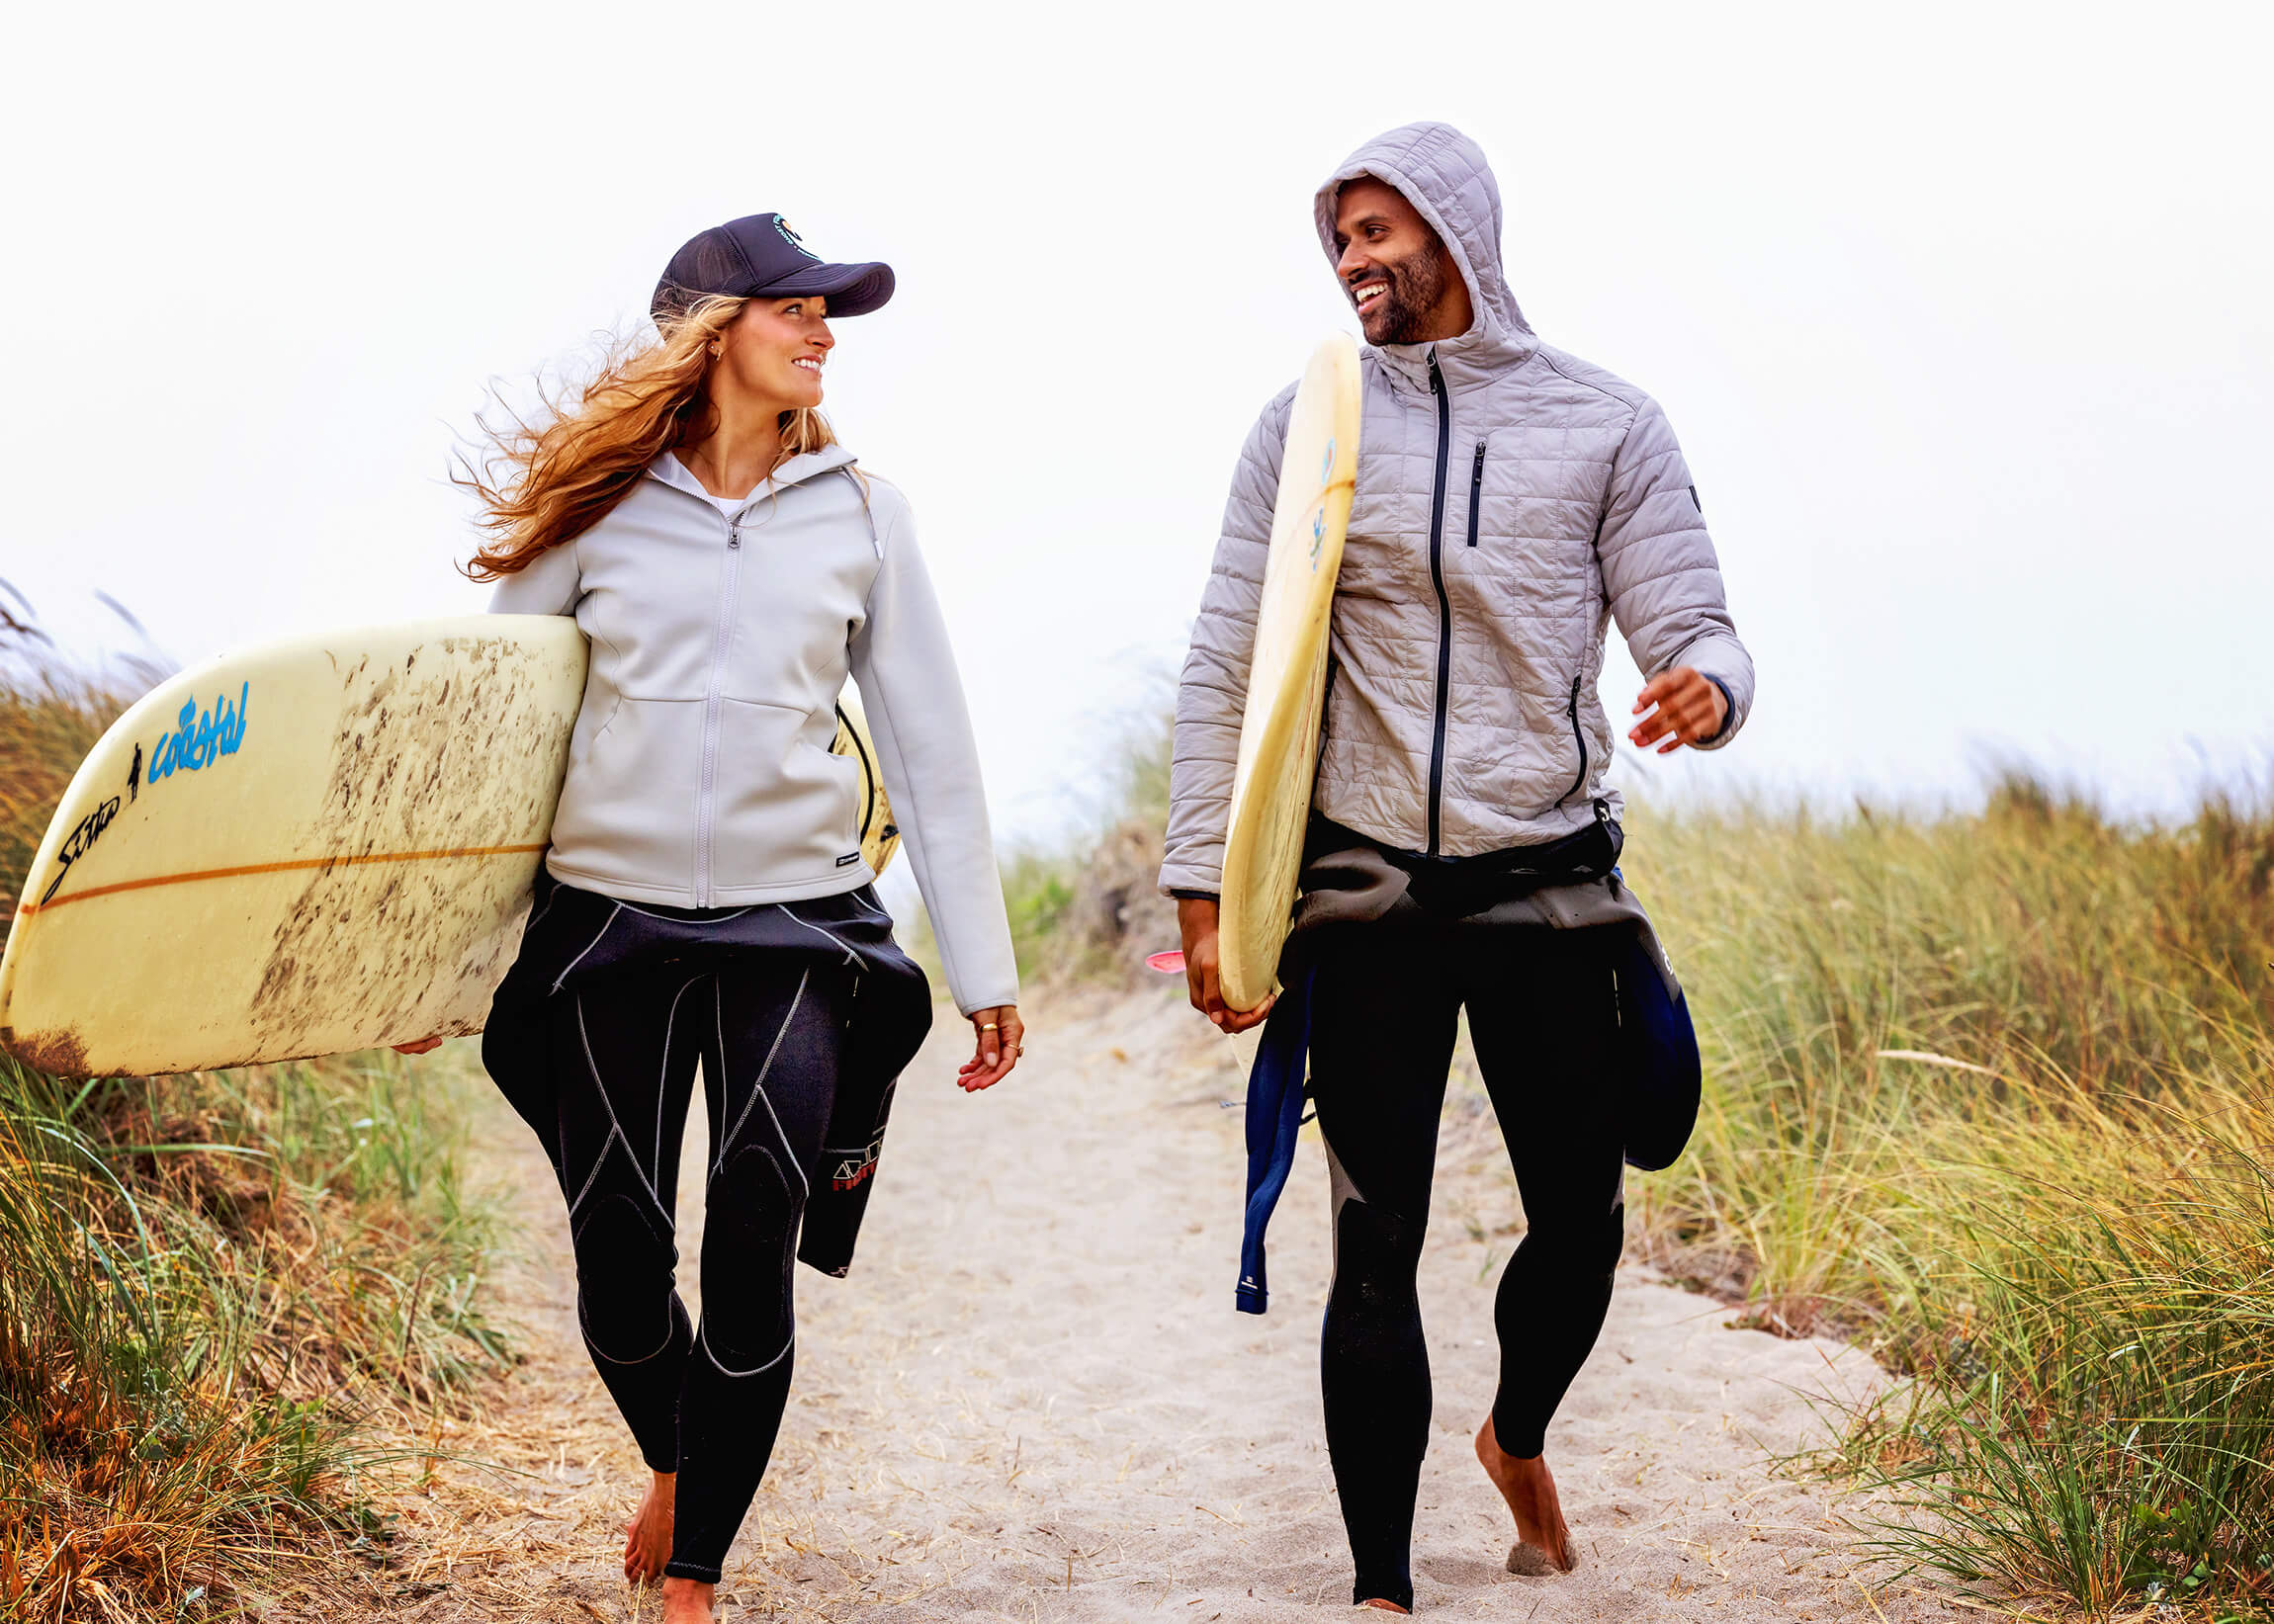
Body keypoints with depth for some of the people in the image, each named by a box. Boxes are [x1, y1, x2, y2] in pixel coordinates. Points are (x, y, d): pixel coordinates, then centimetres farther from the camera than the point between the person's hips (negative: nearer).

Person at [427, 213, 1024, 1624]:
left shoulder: (860, 513, 6)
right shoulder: (601, 507, 2)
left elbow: (930, 743, 8)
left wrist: (984, 966, 6)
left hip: (795, 925, 0)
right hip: (609, 919, 0)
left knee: (754, 1260, -6)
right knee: (620, 1263, 3)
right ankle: (675, 1464, 36)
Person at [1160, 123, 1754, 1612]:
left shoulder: (1607, 425, 2)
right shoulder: (1307, 425, 4)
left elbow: (1692, 625, -1)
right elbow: (1230, 667, 3)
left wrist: (1707, 684, -26)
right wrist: (1206, 888, -2)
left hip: (1552, 880, 1)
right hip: (1368, 894, 0)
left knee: (1582, 1227, 6)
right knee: (1376, 1251, -1)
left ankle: (1519, 1440, 39)